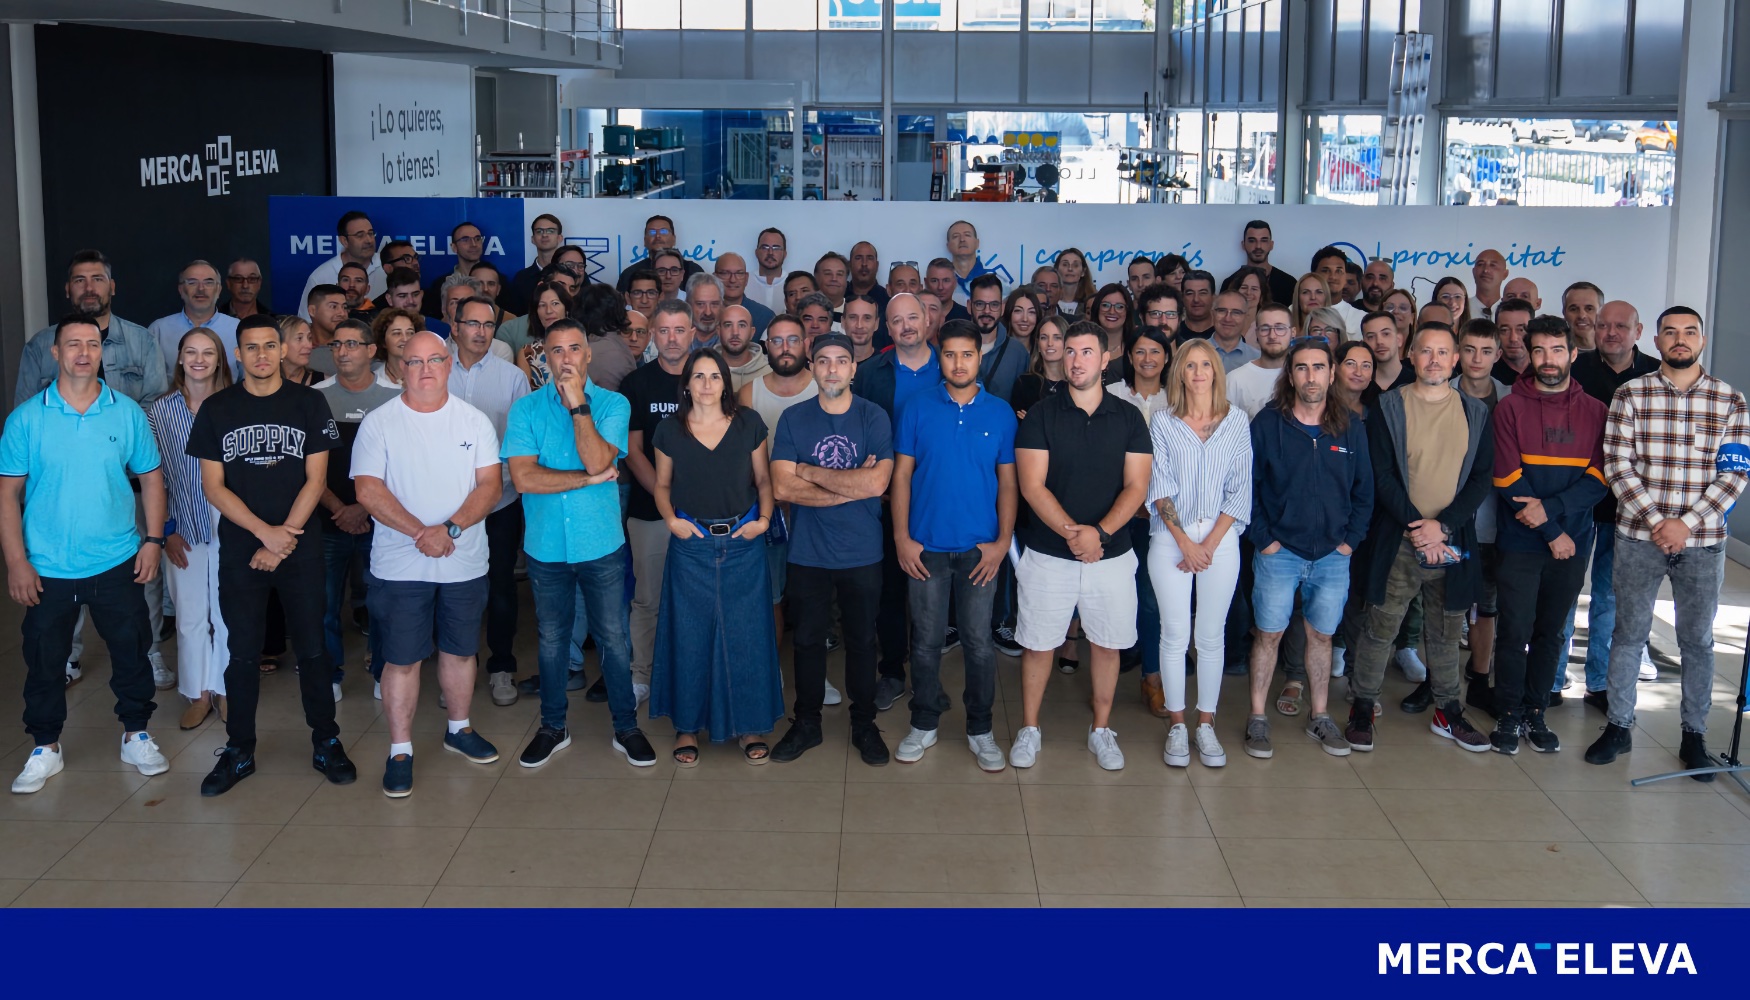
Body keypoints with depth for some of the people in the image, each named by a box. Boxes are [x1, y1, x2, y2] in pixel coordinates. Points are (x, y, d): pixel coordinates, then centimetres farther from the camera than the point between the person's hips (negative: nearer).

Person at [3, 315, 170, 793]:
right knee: (44, 659, 9)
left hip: (117, 563, 1)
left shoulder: (127, 413, -1)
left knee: (131, 650, 9)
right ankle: (45, 748, 24)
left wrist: (153, 540, -1)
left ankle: (136, 735, 27)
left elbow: (151, 477, 7)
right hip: (47, 569, -1)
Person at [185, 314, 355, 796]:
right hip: (239, 551, 1)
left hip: (301, 549, 0)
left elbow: (315, 479, -2)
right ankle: (239, 751, 16)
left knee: (312, 647, 4)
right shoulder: (216, 409, 3)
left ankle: (326, 743, 16)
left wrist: (284, 540, -10)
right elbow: (213, 486, 0)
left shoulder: (308, 403, 1)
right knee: (243, 652, 5)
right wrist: (266, 532, -11)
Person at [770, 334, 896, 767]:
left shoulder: (874, 418, -6)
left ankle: (864, 724, 26)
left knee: (862, 640, 11)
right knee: (808, 638, 12)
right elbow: (782, 487, -13)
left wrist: (810, 472, -13)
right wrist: (852, 486, -16)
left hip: (862, 552, -1)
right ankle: (806, 723, 27)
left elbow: (877, 482, -19)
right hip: (808, 552, 1)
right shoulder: (793, 418, -2)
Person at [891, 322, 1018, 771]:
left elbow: (1007, 481, 4)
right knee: (925, 640, 8)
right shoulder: (918, 409, 0)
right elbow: (902, 475, 1)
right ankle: (924, 724, 22)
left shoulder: (1000, 413, 2)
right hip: (926, 547, 0)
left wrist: (1003, 541, -5)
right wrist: (902, 537, -5)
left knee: (979, 643, 5)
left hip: (980, 548, 0)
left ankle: (980, 729, 18)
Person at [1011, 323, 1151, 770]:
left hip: (1111, 554, 1)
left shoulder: (1128, 417, 3)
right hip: (1048, 553, -1)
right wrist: (1072, 533, -19)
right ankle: (1029, 729, 20)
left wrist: (1100, 532, -17)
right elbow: (1032, 486, -8)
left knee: (1107, 644, 9)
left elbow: (1136, 487, -2)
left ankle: (1101, 730, 25)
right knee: (1038, 644, 5)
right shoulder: (1041, 415, -2)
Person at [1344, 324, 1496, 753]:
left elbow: (1482, 479, 2)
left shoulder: (1475, 413, 7)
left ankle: (1448, 711, 24)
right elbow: (1382, 476, -6)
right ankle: (1362, 709, 12)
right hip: (1399, 540, -2)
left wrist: (1442, 525, -11)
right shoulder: (1388, 408, 0)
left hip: (1453, 541, 2)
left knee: (1446, 632, 11)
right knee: (1380, 628, 1)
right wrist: (1417, 527, -14)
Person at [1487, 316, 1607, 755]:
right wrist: (1553, 533, -11)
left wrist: (1550, 508, -17)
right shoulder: (1510, 408, -1)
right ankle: (1509, 715, 11)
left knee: (1550, 632, 9)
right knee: (1515, 631, -1)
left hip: (1572, 544, 2)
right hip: (1520, 543, -2)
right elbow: (1508, 481, -8)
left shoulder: (1595, 412, 6)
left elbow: (1598, 479, -2)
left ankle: (1535, 713, 19)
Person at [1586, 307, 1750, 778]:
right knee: (1628, 633, 7)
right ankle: (1619, 726, 19)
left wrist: (1687, 523, -12)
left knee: (1697, 640, 9)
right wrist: (1655, 521, -14)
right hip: (1639, 536, 0)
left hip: (1702, 542, 0)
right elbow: (1618, 466, -5)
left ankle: (1694, 735, 21)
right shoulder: (1630, 395, 0)